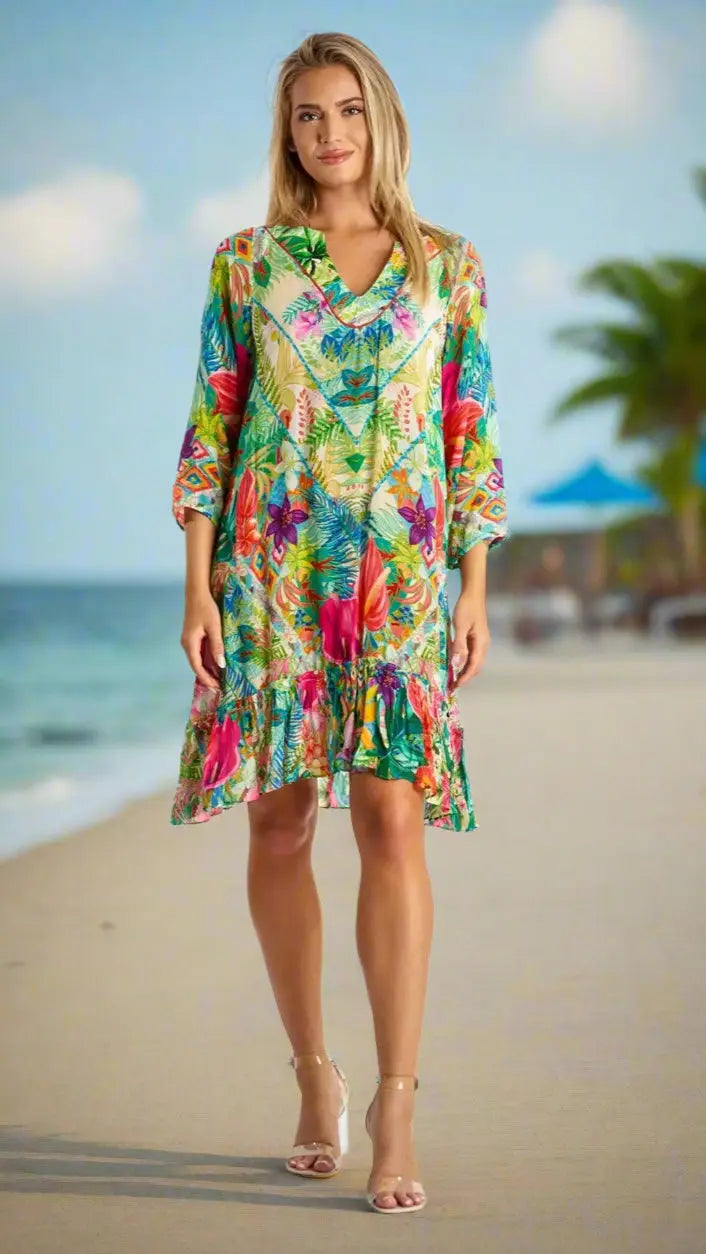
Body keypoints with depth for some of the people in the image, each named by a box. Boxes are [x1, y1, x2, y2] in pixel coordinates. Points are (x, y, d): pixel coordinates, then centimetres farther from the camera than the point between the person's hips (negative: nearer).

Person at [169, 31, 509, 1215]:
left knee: (393, 819, -10)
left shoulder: (448, 266, 7)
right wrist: (198, 586, -2)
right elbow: (210, 428, 5)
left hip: (401, 571, -1)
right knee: (280, 818, 3)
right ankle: (315, 1075, 18)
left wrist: (476, 593, 0)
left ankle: (396, 1098, -8)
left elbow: (474, 438, 6)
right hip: (272, 564, 1)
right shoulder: (243, 264, 6)